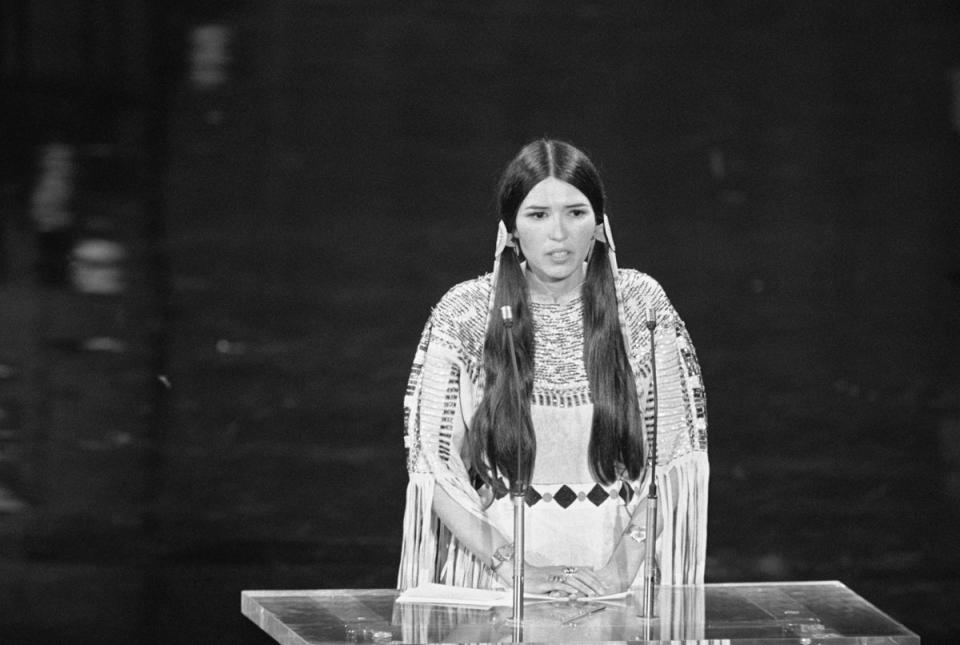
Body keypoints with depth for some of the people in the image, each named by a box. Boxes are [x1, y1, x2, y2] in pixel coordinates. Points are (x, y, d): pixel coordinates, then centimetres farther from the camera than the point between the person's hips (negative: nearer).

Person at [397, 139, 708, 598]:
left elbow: (676, 456, 4)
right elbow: (433, 465, -1)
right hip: (494, 573, -1)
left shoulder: (639, 303, 4)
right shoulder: (464, 314, 1)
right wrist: (516, 569, -11)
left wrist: (620, 566, -9)